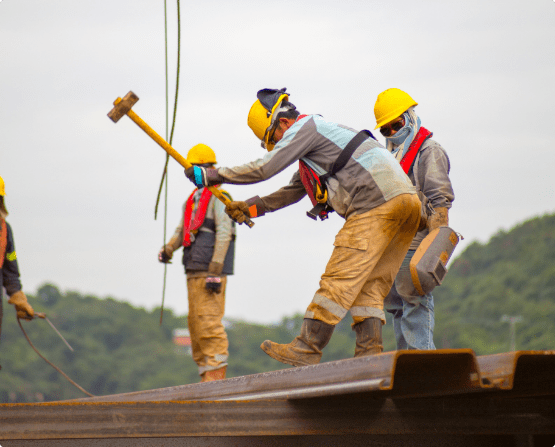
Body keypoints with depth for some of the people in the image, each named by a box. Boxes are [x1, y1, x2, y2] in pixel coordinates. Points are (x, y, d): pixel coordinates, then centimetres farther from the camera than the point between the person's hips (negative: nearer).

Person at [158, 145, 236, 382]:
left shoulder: (218, 196, -4)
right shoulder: (192, 199, 22)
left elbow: (224, 233, -12)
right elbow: (182, 230, 21)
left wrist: (215, 271, -19)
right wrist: (168, 249, -1)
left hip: (210, 271, -9)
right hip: (193, 271, 9)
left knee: (209, 322, -13)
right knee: (195, 324, 9)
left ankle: (216, 374, -12)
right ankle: (206, 374, 12)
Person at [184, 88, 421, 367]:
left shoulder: (305, 127, 0)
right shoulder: (316, 137, 31)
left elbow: (265, 168, -6)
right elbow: (293, 192, 37)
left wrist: (211, 175, 2)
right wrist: (251, 207, 32)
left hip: (377, 201, -10)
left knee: (340, 278, -10)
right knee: (369, 286, 7)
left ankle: (307, 349, -11)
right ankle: (369, 353, -1)